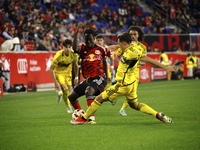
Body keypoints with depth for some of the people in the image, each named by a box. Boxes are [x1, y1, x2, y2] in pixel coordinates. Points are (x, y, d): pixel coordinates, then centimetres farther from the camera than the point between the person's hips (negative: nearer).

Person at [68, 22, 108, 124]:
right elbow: (75, 48, -23)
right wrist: (76, 33, -35)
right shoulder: (82, 48, 2)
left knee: (89, 91, -34)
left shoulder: (100, 49, 3)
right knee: (71, 97, 7)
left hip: (99, 78, -4)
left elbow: (104, 63, 17)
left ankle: (91, 117, -37)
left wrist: (106, 77, 17)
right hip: (87, 79, 4)